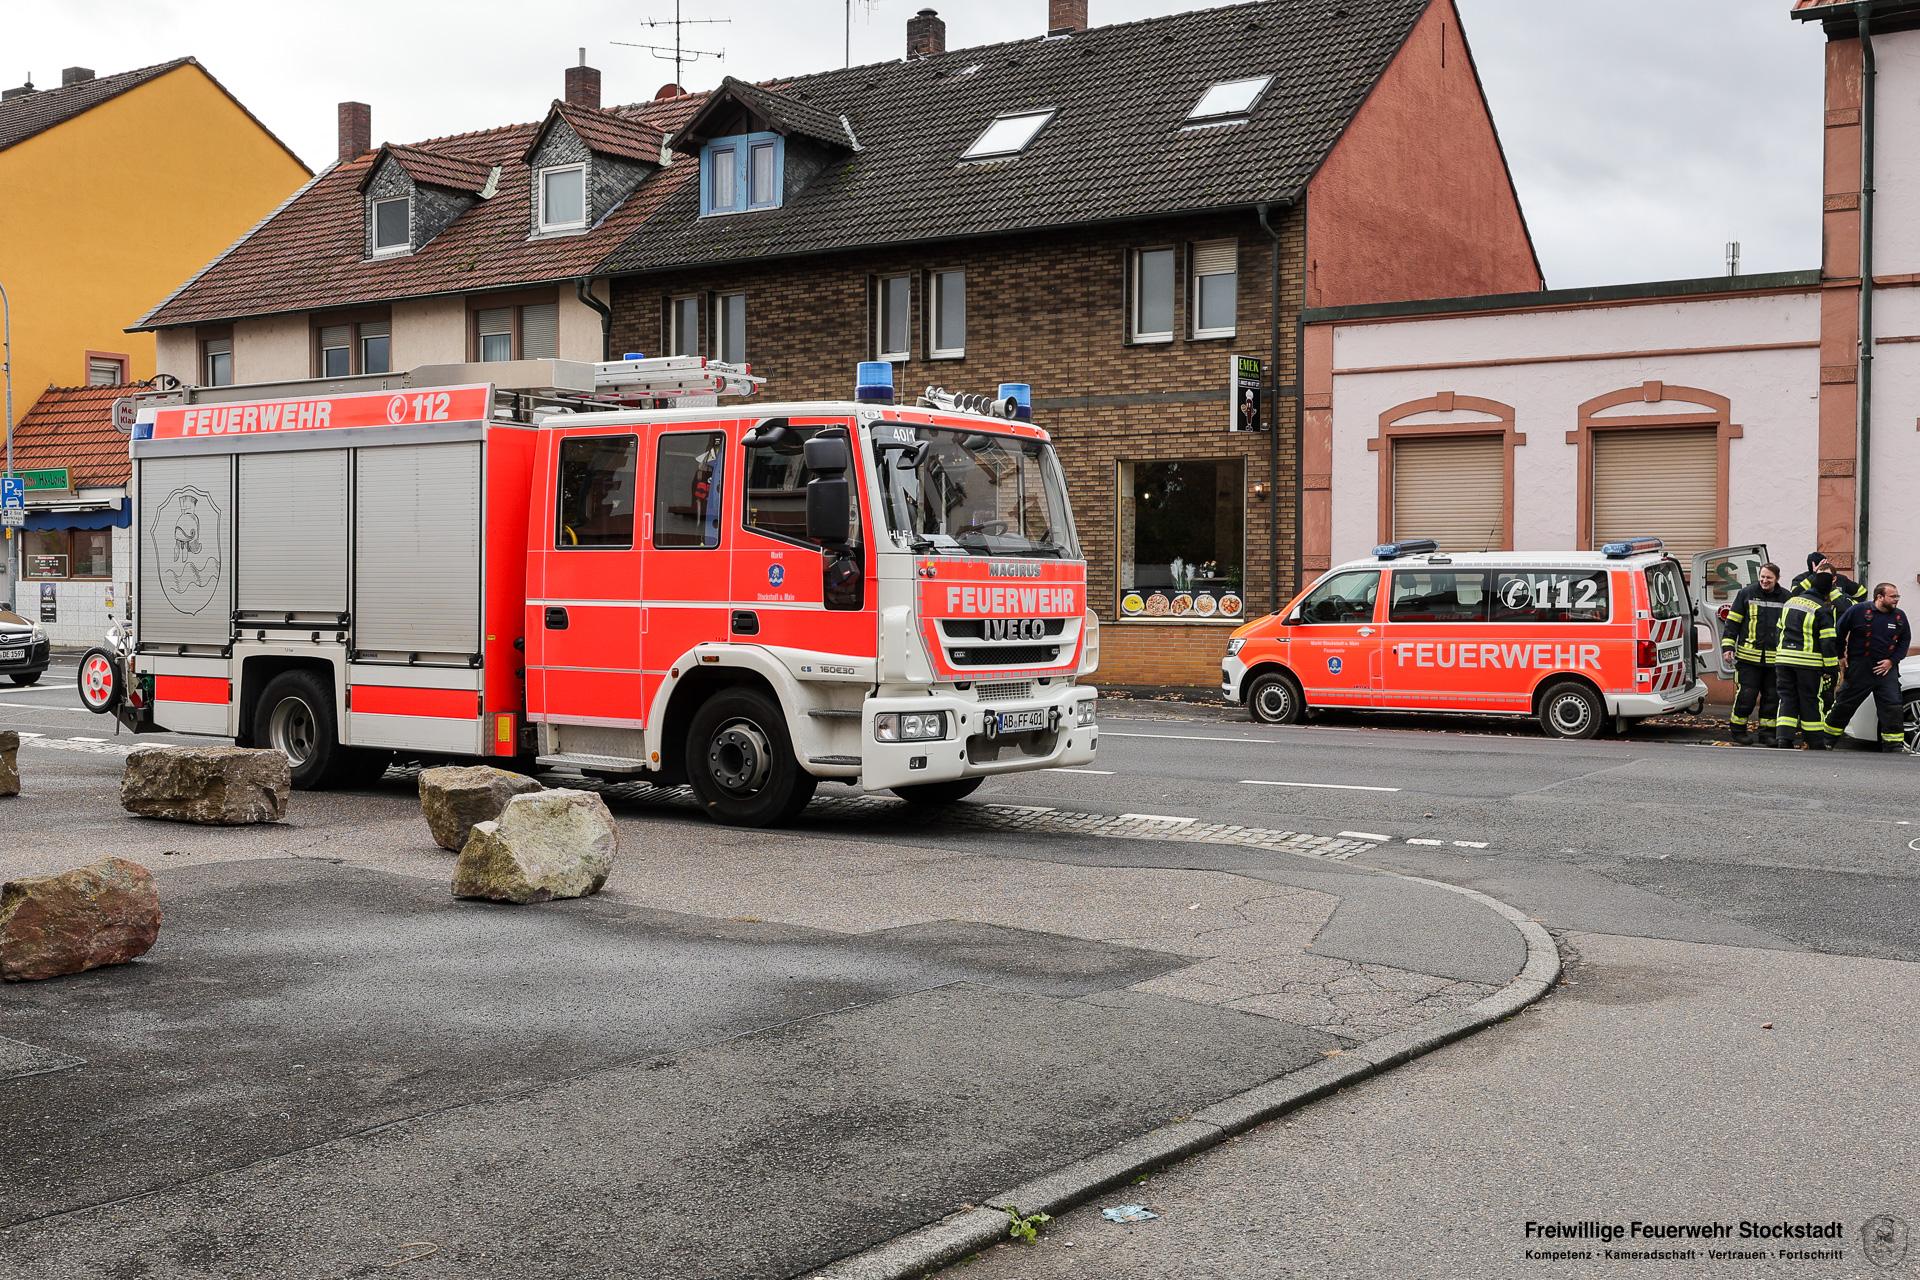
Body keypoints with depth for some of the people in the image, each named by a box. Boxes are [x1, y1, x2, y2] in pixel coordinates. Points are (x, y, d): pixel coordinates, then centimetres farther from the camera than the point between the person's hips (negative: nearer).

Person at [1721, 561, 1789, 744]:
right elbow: (1732, 621, 3)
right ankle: (1739, 730, 11)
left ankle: (1767, 731, 18)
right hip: (1749, 657, -2)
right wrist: (1728, 645, -5)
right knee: (1746, 695, -3)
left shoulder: (1786, 598, 7)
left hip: (1775, 659, 2)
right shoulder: (1747, 594, 2)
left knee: (1772, 696, 7)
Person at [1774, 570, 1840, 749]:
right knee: (1810, 701, 5)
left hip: (1783, 659, 5)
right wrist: (1830, 667, -6)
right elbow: (1827, 641, -10)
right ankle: (1815, 742, 13)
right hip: (1808, 662, -5)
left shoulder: (1790, 602, 13)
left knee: (1787, 699, 7)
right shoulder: (1822, 609, -8)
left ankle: (1783, 737, -6)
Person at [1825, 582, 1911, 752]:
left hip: (1886, 668, 3)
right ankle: (1827, 738, 18)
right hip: (1858, 668, -3)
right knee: (1845, 704, 5)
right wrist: (1841, 656, 2)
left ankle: (1894, 744, 2)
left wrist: (1892, 661, -1)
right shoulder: (1859, 611, -7)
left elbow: (1905, 640, 12)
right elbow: (1839, 632, 2)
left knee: (1892, 706, -4)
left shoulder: (1899, 617, 4)